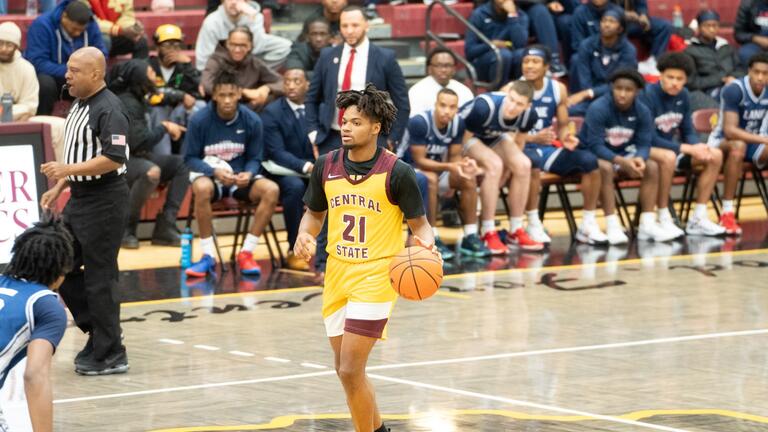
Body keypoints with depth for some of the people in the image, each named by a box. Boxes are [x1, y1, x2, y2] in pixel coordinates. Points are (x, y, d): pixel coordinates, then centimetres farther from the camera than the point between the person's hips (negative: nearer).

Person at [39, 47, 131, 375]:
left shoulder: (109, 110, -17)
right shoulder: (79, 105, 13)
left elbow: (114, 159, -24)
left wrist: (67, 170, -26)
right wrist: (60, 186, 19)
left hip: (104, 203, -10)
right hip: (80, 199, 10)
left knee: (100, 277, -4)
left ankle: (110, 355, 4)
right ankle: (98, 331, 23)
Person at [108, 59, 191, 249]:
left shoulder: (140, 100, 10)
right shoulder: (127, 103, -19)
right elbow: (138, 142, -24)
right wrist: (164, 128, -10)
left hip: (139, 157, 10)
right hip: (119, 162, -10)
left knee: (182, 164, -1)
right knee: (151, 171, -37)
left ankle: (165, 228, -7)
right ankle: (125, 231, -24)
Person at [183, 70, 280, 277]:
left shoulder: (252, 120, -6)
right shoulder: (200, 120, -12)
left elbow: (254, 159, 3)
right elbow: (190, 158, -6)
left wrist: (248, 174, -21)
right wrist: (214, 172, -24)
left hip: (240, 177, 3)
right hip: (209, 174, -2)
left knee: (271, 190, -26)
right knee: (202, 188, -38)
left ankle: (246, 253, -16)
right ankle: (208, 256, -24)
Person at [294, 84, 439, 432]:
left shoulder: (397, 172, -12)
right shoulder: (326, 166, 1)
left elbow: (419, 224, -4)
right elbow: (314, 213, 15)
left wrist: (426, 246, -26)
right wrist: (304, 235, -7)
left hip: (375, 277, -6)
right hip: (337, 276, 6)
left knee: (350, 370, -13)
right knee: (346, 370, 13)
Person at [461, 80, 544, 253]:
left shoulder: (528, 116, -20)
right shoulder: (484, 107, -38)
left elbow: (519, 143, 0)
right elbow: (464, 137, -28)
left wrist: (512, 162, -4)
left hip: (495, 138, 6)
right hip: (470, 136, -6)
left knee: (523, 164, -19)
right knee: (494, 164, -32)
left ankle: (515, 231, -8)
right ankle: (488, 234, -26)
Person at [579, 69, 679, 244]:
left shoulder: (642, 111, -6)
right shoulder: (598, 108, -23)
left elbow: (644, 143, -7)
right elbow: (595, 146, -26)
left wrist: (639, 158, -33)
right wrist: (622, 162, -39)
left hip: (623, 154, 6)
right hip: (593, 154, -6)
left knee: (652, 166, -16)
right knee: (606, 168, -37)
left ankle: (647, 224, -16)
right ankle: (612, 226, -36)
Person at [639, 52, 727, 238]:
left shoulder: (683, 96, 2)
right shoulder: (648, 95, -20)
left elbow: (688, 132, 8)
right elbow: (650, 138, -23)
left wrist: (698, 147, -17)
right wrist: (687, 149, -27)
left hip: (671, 147, 8)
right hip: (646, 150, -8)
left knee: (715, 156, -7)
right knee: (668, 157, -39)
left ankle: (698, 218, -5)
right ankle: (663, 219, -28)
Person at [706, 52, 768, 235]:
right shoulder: (735, 90, -22)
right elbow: (730, 130, -31)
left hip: (753, 141, 5)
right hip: (723, 141, -5)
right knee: (738, 146, -39)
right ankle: (727, 213, -38)